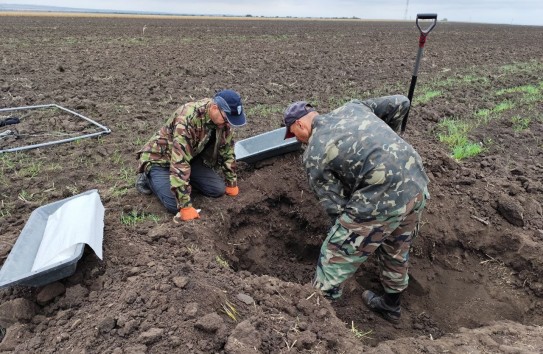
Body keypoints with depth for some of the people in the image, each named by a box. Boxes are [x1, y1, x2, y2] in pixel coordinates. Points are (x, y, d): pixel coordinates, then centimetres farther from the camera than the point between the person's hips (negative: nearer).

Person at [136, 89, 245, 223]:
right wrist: (185, 206, -39)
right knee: (176, 205, -23)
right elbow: (180, 163, -40)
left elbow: (227, 150, 0)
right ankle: (148, 177, 5)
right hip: (161, 158, -6)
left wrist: (231, 183, 2)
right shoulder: (187, 119, -37)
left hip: (192, 156, 7)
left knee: (218, 189, -8)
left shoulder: (222, 118, -13)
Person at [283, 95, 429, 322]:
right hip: (417, 185, 8)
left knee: (334, 261, 8)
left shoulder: (313, 154, -1)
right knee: (396, 251, 30)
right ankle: (390, 305, 51)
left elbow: (335, 205, 0)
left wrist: (347, 230, 16)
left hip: (382, 200, -8)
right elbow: (400, 103, 18)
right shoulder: (353, 107, 15)